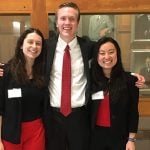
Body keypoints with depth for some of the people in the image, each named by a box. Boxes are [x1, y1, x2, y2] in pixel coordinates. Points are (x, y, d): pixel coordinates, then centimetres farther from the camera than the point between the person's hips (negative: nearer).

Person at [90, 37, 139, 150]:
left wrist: (131, 139, -5)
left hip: (119, 136, -1)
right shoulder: (91, 79, -3)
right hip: (95, 135, 2)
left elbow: (133, 112, -4)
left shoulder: (129, 79, -8)